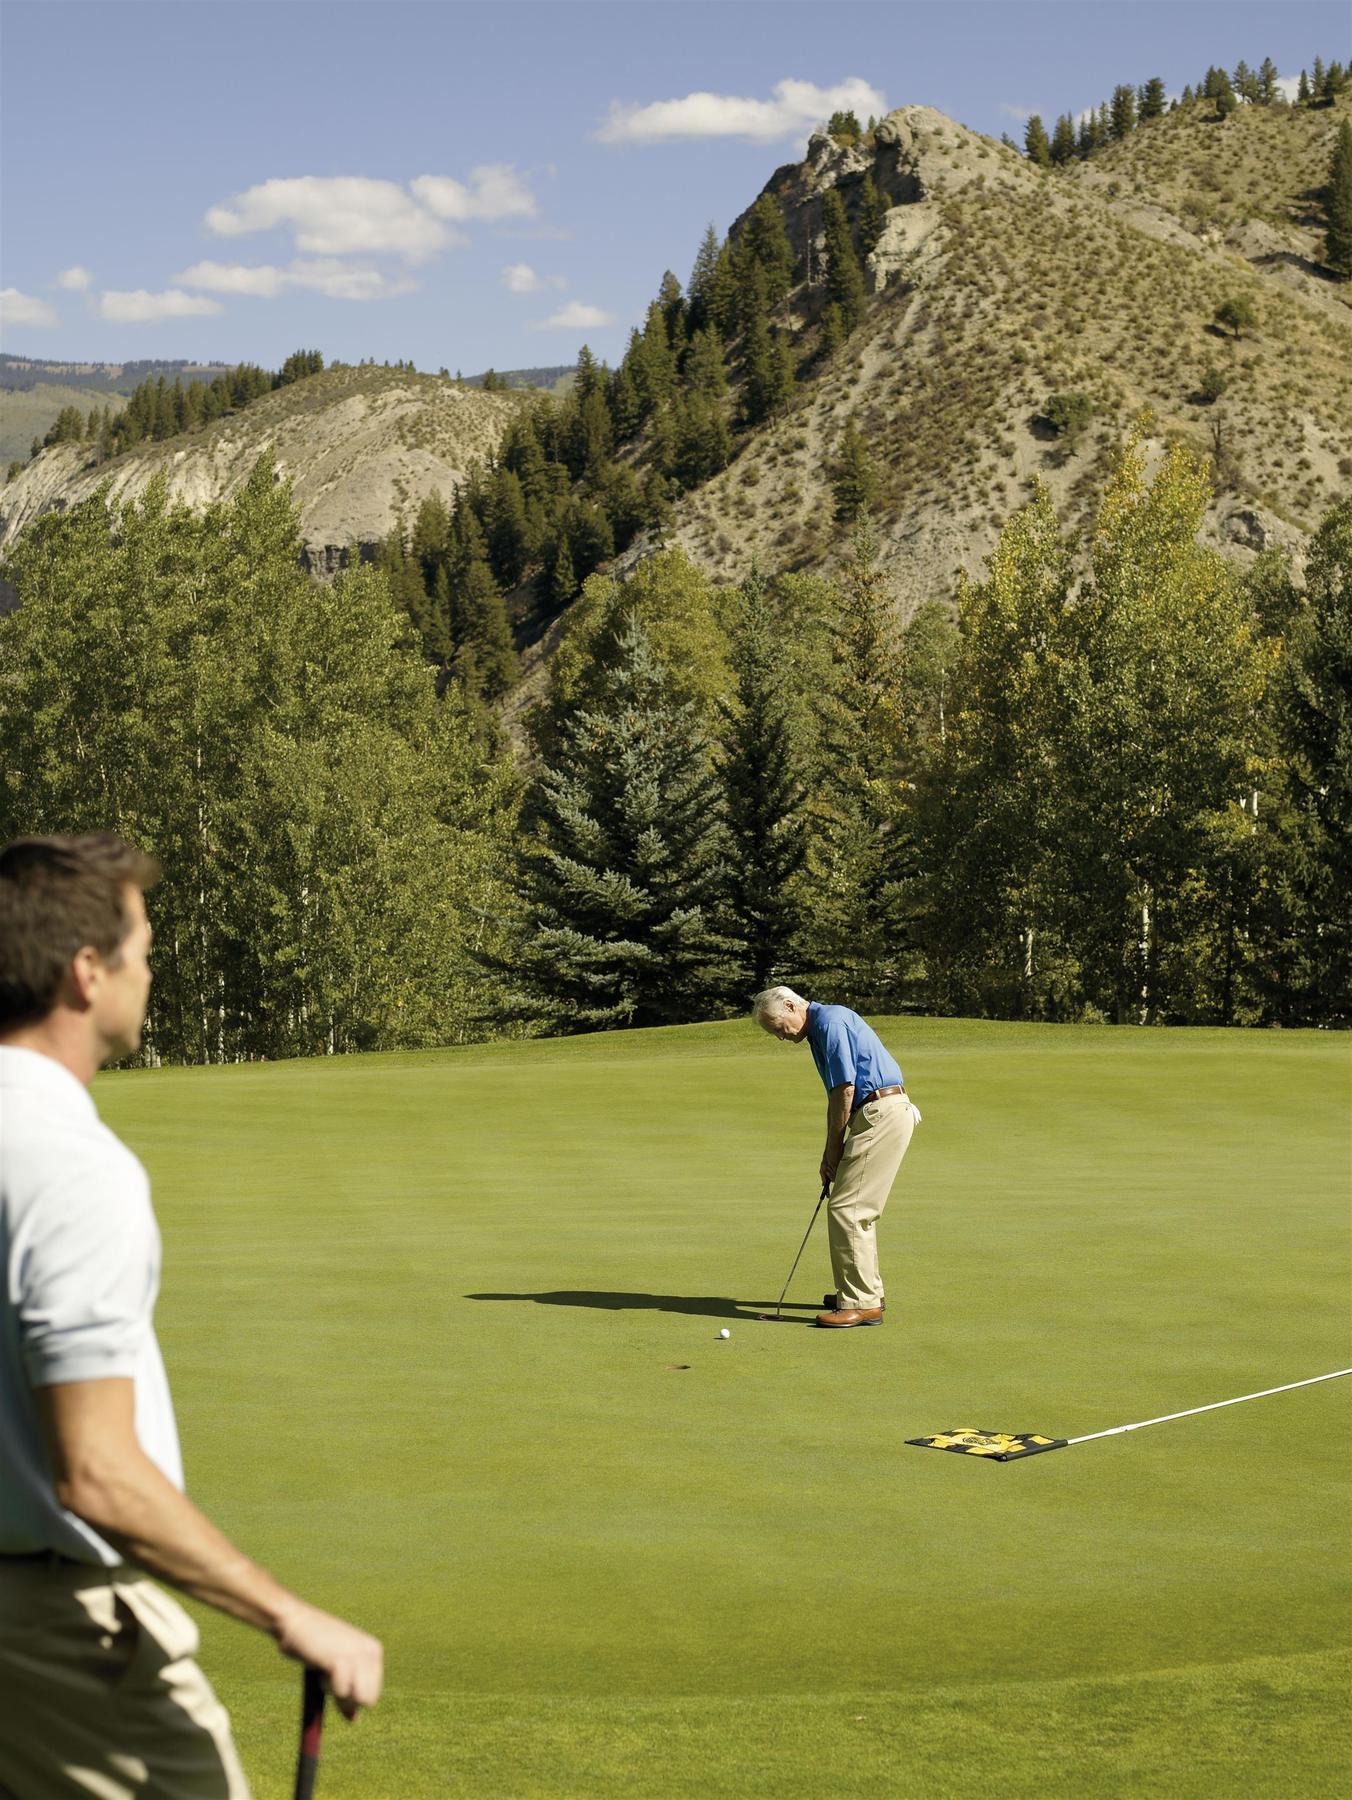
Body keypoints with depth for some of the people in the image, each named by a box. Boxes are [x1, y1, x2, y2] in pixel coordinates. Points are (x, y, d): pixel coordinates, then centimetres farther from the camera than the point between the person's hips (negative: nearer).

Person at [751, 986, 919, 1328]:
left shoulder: (830, 1021, -12)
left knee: (847, 1209, -9)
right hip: (881, 1115, 10)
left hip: (881, 1115, -10)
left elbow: (845, 1089, -15)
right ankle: (866, 1292, 27)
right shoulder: (821, 1027, 20)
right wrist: (830, 1156, 18)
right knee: (858, 1210, 18)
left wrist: (833, 1148, -6)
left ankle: (862, 1303, -7)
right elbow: (839, 1097, 23)